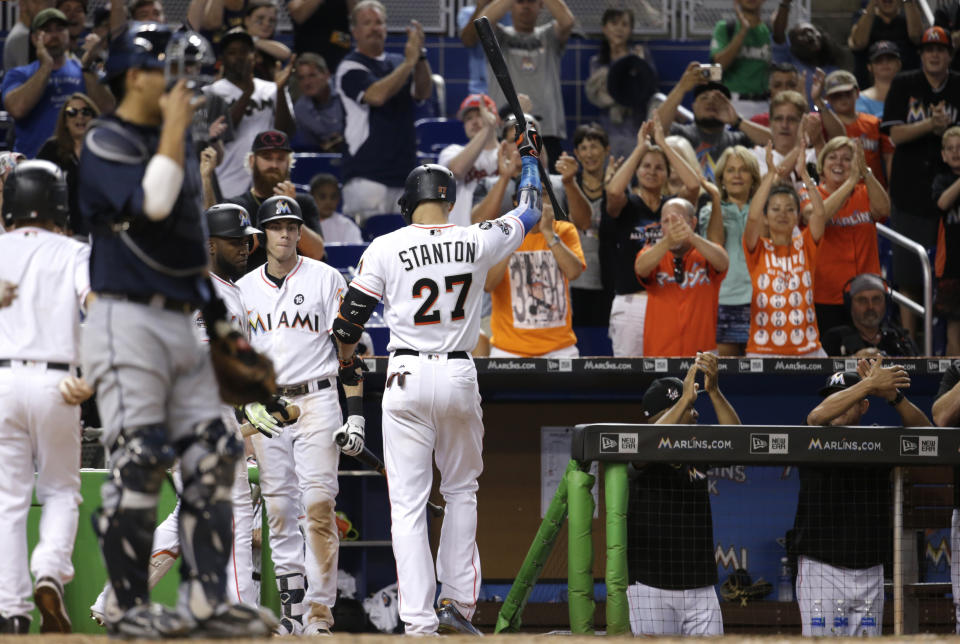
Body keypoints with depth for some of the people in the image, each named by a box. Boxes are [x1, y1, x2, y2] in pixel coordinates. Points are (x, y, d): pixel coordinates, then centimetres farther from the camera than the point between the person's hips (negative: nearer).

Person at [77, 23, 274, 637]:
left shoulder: (178, 146, 18)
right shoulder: (105, 144, -8)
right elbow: (152, 202, -26)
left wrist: (218, 317, 21)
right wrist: (175, 127, -16)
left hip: (183, 325, 8)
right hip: (128, 322, -8)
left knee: (212, 459, 2)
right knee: (138, 463, -10)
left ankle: (207, 601, 4)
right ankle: (129, 606, -4)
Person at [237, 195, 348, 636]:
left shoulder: (325, 279, 2)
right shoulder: (243, 289, 12)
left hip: (316, 401, -3)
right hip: (263, 406, 3)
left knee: (319, 505, -12)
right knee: (279, 510, 2)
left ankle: (320, 611, -12)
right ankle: (293, 611, 6)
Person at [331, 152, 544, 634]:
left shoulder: (386, 248, -4)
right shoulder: (476, 242, 0)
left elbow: (347, 325, -2)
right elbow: (529, 212, 20)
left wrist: (350, 377, 13)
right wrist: (528, 157, 36)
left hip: (407, 377, -2)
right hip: (460, 376, 2)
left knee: (408, 503, -1)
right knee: (462, 491, 21)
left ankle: (418, 621, -8)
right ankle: (458, 601, 14)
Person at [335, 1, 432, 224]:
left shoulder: (398, 63, 18)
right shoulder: (350, 68, -1)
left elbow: (423, 93, 3)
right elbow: (377, 95, -17)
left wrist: (420, 56, -12)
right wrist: (409, 61, -15)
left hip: (404, 172, 6)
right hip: (367, 174, -6)